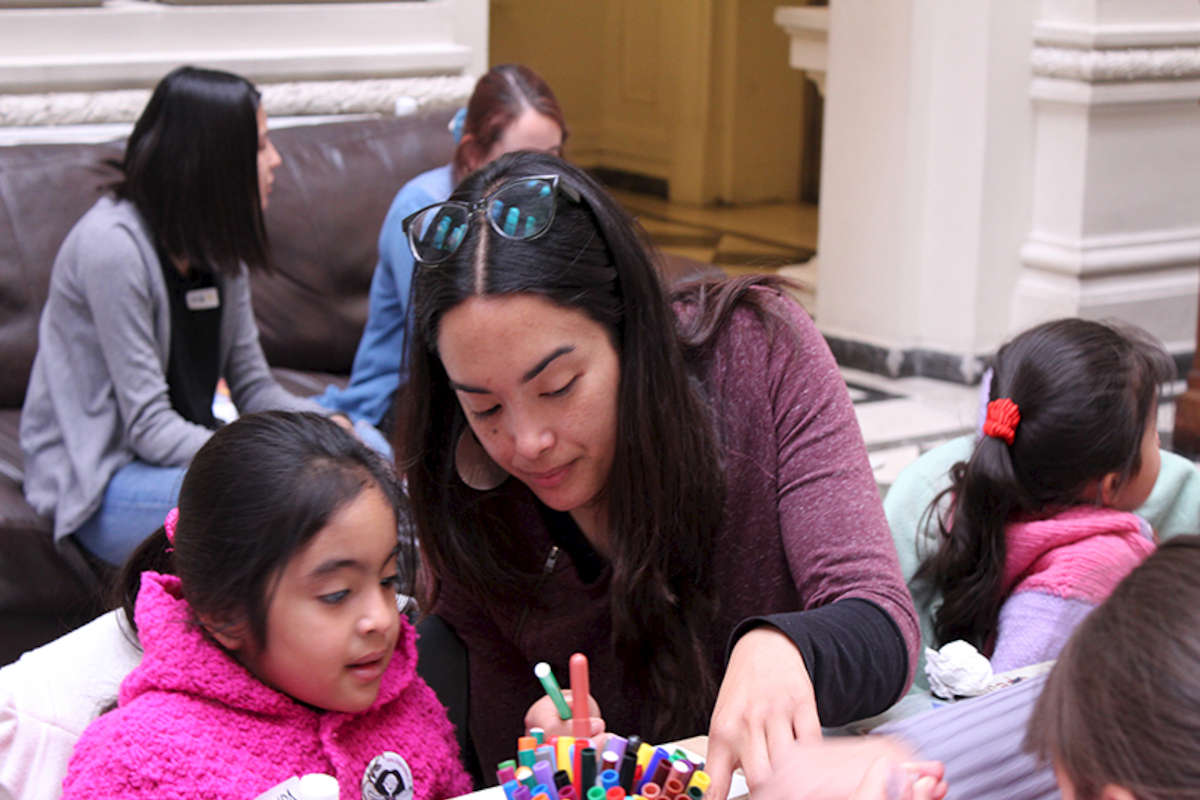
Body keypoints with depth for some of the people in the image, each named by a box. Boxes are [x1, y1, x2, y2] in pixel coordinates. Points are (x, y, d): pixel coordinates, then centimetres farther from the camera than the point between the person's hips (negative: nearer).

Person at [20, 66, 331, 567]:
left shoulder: (217, 244, 6)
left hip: (186, 450, 8)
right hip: (97, 483, -8)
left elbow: (253, 388, 7)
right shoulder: (112, 245, -20)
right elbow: (150, 428, -23)